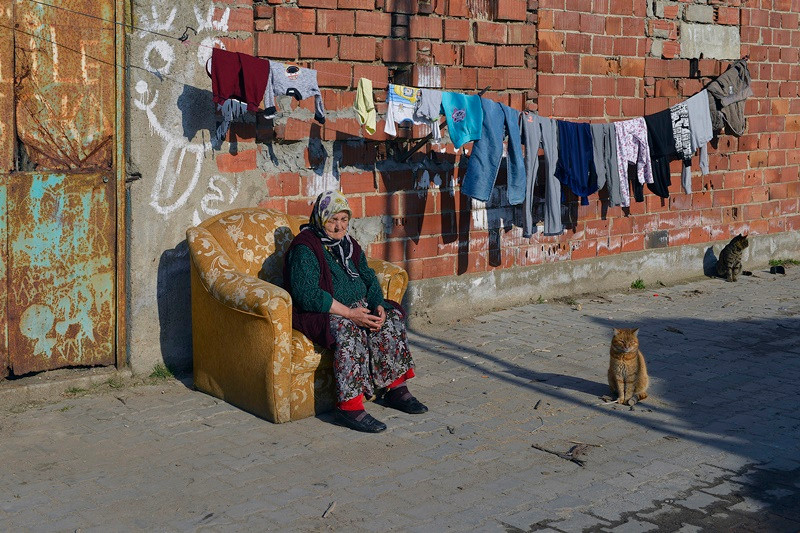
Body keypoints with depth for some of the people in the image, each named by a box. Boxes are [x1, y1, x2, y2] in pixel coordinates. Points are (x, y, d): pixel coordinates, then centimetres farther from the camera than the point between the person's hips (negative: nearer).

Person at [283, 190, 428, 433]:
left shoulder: (349, 245, 16)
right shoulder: (304, 248, -11)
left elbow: (369, 280, 13)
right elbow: (307, 294, -21)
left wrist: (378, 307, -9)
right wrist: (348, 313, -25)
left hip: (359, 308, 8)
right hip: (320, 313, -8)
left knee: (391, 321, -15)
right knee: (349, 332, -35)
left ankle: (394, 388, -8)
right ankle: (349, 405, -37)